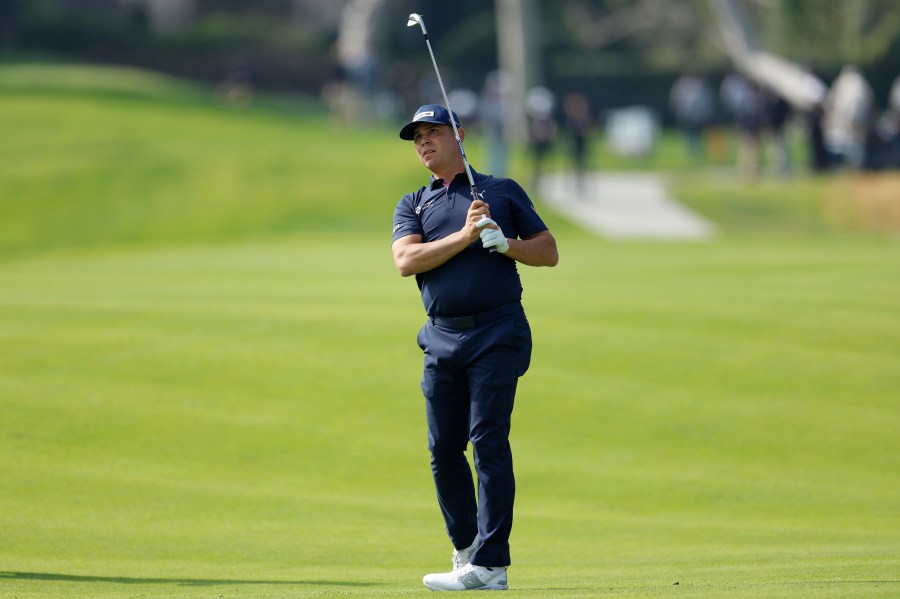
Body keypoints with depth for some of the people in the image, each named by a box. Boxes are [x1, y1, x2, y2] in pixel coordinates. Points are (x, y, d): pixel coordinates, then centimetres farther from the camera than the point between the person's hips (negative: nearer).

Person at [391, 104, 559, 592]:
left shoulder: (503, 191, 13)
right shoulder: (412, 205, 17)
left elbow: (549, 252, 10)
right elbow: (406, 261, -2)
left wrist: (504, 243, -8)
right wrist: (464, 236, -12)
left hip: (497, 336, -4)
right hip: (442, 339, 4)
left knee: (488, 442, -11)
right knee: (443, 449, 5)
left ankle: (490, 565, -15)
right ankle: (466, 547, 22)